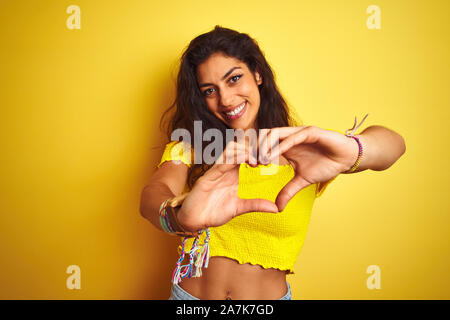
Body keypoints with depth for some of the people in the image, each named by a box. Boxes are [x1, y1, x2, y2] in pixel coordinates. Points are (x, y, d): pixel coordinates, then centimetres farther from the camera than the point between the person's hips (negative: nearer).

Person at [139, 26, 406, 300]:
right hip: (190, 292, 1)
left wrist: (353, 149, -48)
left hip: (270, 294, 0)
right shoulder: (188, 147, -6)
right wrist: (179, 213, -50)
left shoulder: (296, 151, -9)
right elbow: (153, 194, -25)